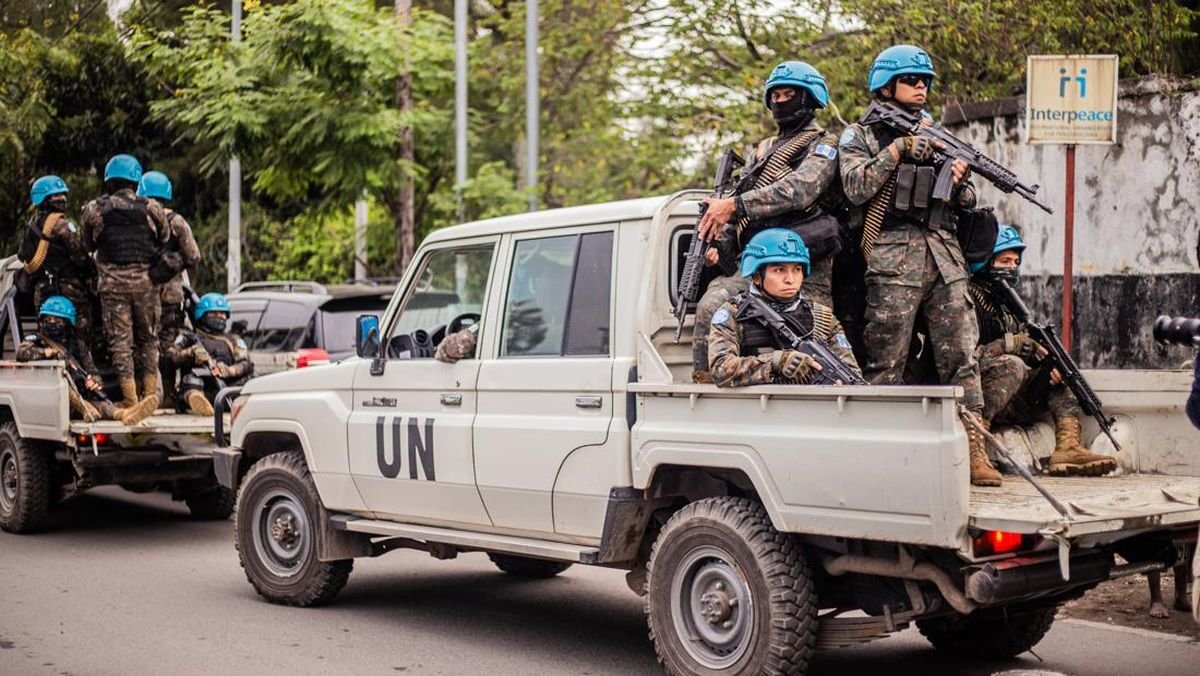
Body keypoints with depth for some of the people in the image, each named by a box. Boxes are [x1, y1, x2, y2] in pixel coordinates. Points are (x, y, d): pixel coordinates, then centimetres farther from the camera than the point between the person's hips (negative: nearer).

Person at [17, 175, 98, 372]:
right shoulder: (61, 224, -11)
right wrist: (92, 272, 0)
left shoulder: (31, 225, 16)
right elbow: (79, 254, -15)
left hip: (42, 289, 8)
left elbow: (23, 256, 20)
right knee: (81, 335, -7)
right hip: (68, 287, -8)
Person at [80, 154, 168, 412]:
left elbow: (88, 246, 10)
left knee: (120, 339, 2)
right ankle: (150, 393, 11)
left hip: (112, 283, -1)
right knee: (148, 338, 12)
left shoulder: (93, 210, 0)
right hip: (145, 281, 1)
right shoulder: (151, 209, -1)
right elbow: (165, 241, 6)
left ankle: (130, 399, -1)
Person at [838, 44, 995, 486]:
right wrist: (895, 151, -12)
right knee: (886, 362, -4)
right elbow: (856, 188, -7)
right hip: (891, 259, -4)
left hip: (945, 257, 5)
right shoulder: (859, 136, 10)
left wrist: (960, 181, -1)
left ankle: (973, 450, -3)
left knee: (961, 354, -2)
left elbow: (965, 204, 21)